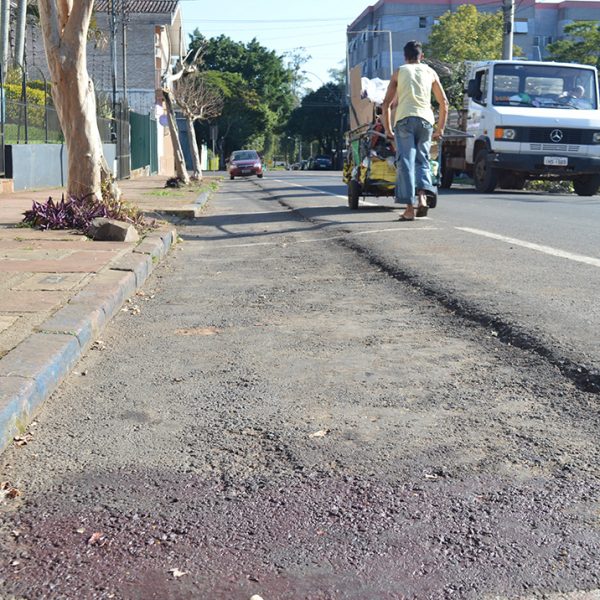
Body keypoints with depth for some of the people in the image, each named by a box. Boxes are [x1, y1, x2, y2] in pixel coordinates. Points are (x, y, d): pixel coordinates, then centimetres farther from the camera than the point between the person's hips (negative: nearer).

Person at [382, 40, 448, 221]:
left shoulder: (399, 72, 18)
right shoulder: (430, 72, 21)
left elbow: (387, 103, 12)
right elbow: (444, 102, 19)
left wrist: (388, 129, 19)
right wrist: (440, 129, 24)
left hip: (404, 119, -1)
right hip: (425, 119, 2)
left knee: (405, 162, -4)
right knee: (422, 159, 15)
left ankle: (410, 207, -12)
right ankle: (422, 196, -9)